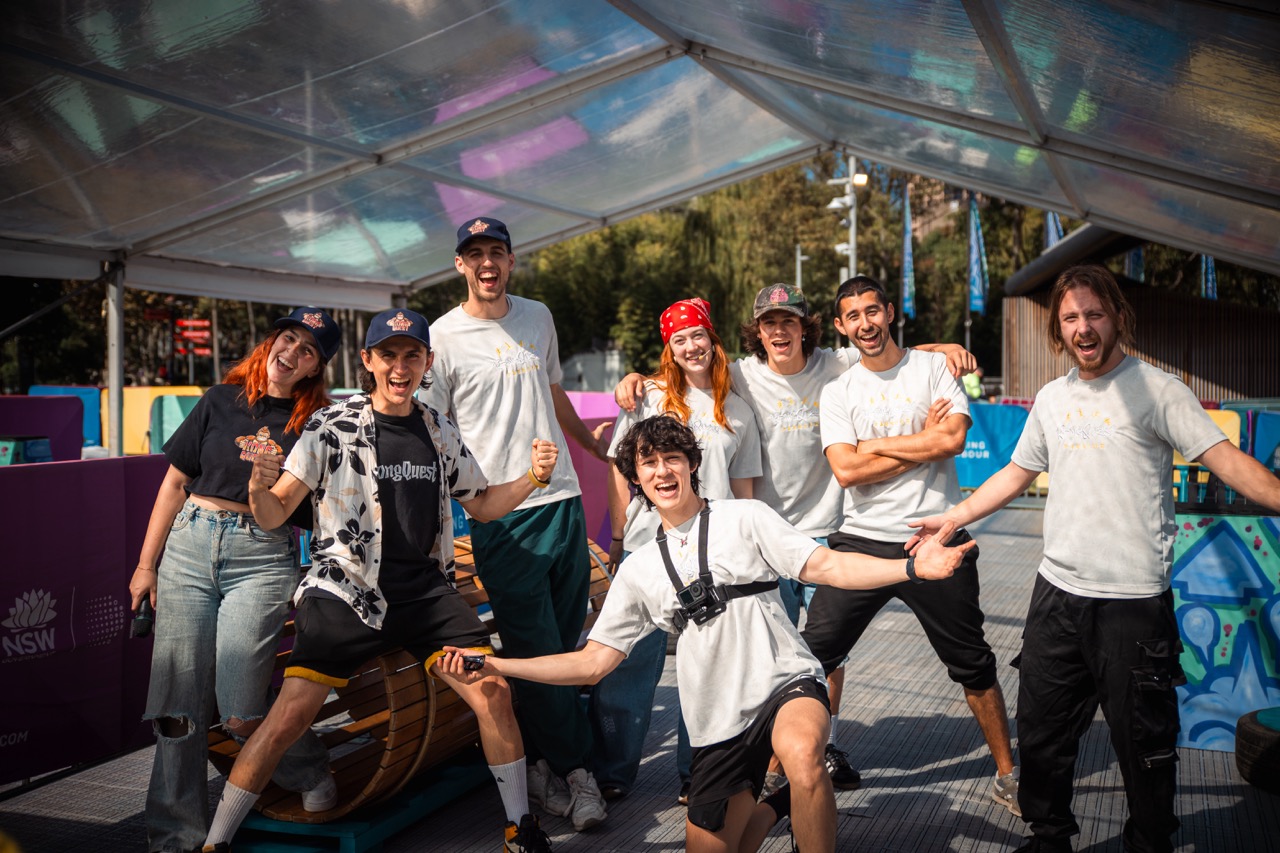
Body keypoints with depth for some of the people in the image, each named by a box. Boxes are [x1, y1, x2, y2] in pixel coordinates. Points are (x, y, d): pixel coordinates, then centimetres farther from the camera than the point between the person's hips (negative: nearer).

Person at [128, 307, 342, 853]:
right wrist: (146, 564, 11)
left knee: (240, 713, -10)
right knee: (178, 707, 2)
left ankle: (311, 778, 19)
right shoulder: (222, 402, 9)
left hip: (264, 560, -2)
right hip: (190, 547, 3)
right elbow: (175, 483, 13)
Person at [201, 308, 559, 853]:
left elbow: (480, 504, 21)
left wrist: (532, 478, 4)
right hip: (347, 592, -3)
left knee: (493, 691, -8)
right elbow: (274, 515, -5)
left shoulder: (440, 431, 10)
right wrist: (259, 488, -28)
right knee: (289, 716, -12)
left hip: (426, 590, 4)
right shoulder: (332, 426, -3)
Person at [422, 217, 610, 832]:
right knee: (535, 651, -2)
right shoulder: (443, 337, -2)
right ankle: (576, 769, 12)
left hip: (562, 500, 5)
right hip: (500, 513, -5)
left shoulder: (538, 316, 13)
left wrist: (595, 444, 33)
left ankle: (541, 763, 22)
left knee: (563, 646, 8)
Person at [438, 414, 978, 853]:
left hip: (784, 682, -4)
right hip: (717, 722, 5)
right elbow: (592, 662, 8)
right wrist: (492, 666, -1)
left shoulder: (744, 519, 1)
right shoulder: (639, 570, 9)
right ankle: (768, 799, 36)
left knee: (801, 754, -37)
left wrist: (913, 567, -24)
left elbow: (828, 567, -7)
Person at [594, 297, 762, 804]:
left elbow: (743, 487, 16)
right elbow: (618, 468, 6)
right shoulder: (648, 396, 5)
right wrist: (620, 538, 2)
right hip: (648, 548, -2)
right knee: (631, 661, 1)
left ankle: (696, 775, 22)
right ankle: (613, 773, 17)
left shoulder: (738, 411, 12)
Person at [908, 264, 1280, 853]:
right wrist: (953, 517, 21)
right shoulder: (1052, 398, 11)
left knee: (1144, 745, 5)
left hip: (1134, 601, -6)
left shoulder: (1157, 390, -6)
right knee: (1041, 734, 15)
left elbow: (1226, 459, -16)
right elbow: (1016, 474, 22)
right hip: (1057, 592, 6)